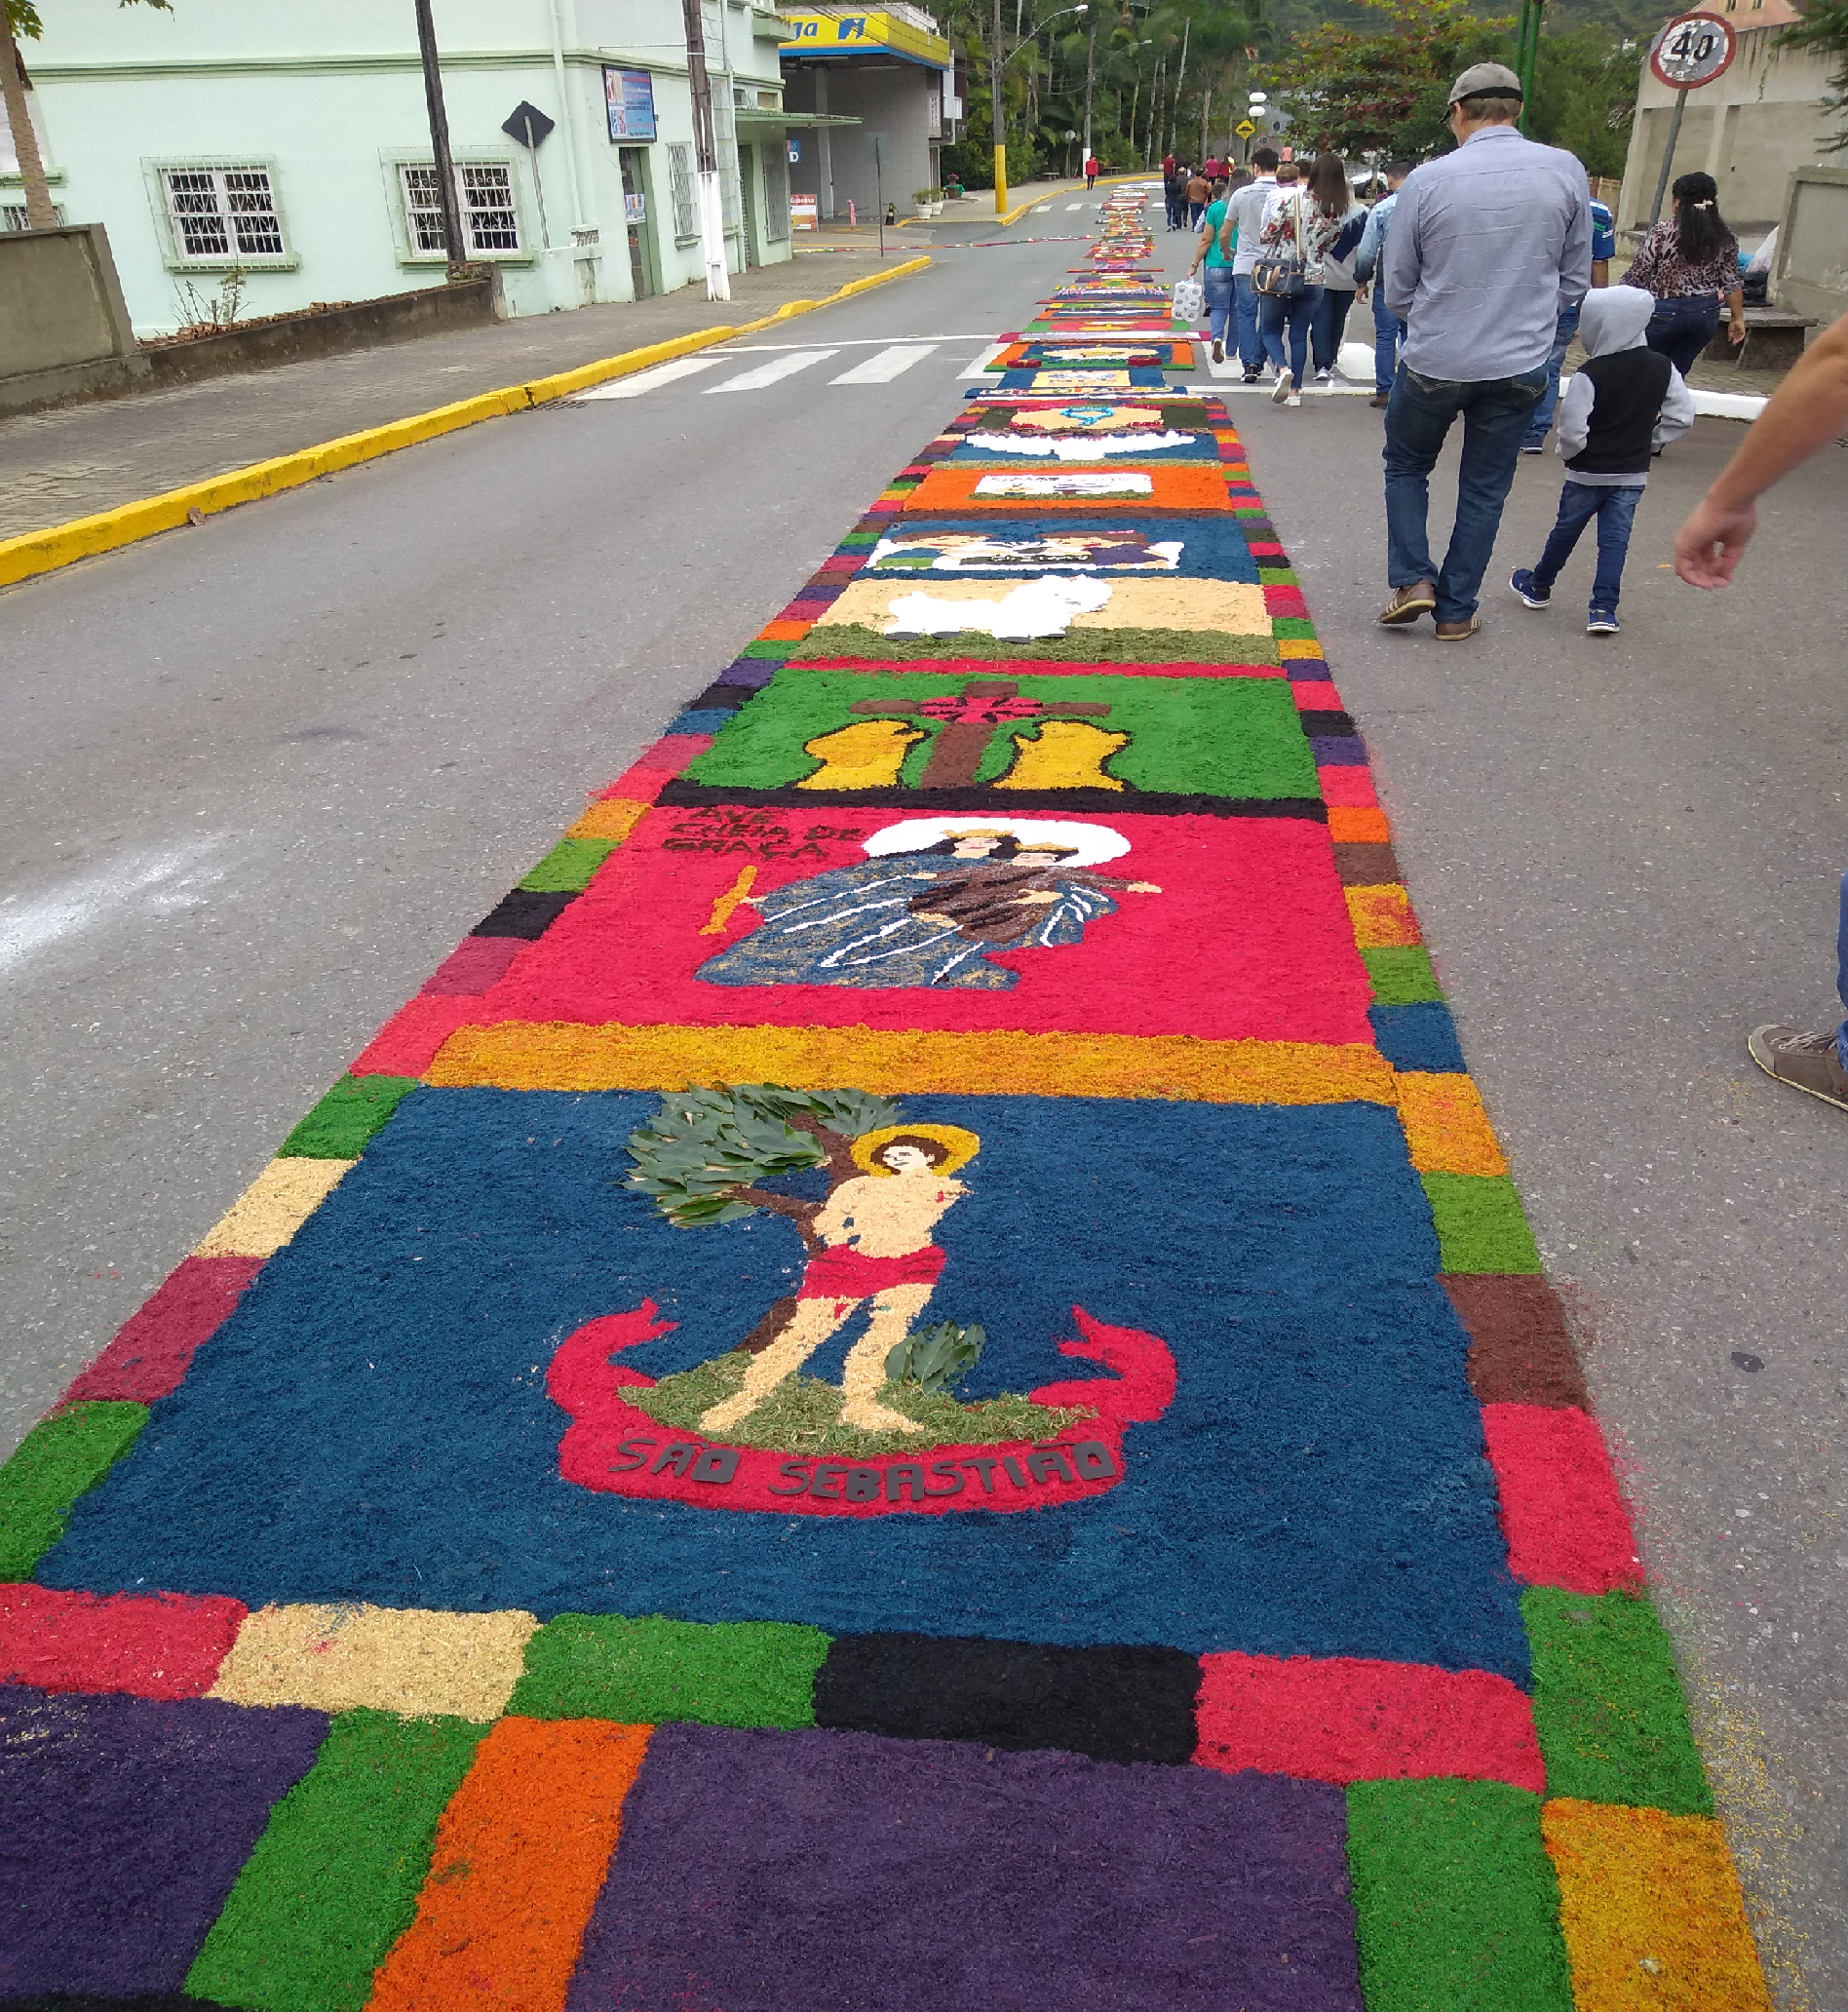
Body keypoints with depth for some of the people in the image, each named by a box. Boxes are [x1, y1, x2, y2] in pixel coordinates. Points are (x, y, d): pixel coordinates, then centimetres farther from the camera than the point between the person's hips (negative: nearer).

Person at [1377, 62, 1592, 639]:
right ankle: (1456, 612, 18)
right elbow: (1575, 280, 6)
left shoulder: (1428, 180, -9)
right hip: (1520, 366, 2)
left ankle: (1412, 580, 7)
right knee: (1484, 489, 14)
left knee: (1406, 467, 21)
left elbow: (1397, 289, -1)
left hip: (1434, 361, -2)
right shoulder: (1566, 172, -3)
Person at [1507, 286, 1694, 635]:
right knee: (1615, 538, 5)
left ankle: (1538, 585, 35)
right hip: (1634, 474, 4)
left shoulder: (1589, 374, -19)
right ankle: (1604, 609, -2)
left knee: (1566, 530, 15)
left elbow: (1572, 430, -21)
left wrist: (1569, 453, -2)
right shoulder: (1662, 367, 0)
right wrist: (1649, 442, 11)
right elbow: (1682, 415, 2)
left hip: (1587, 474, -4)